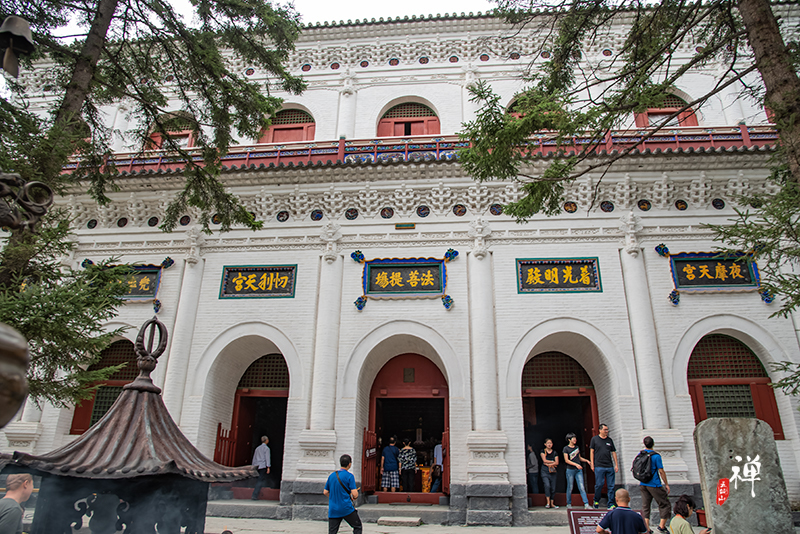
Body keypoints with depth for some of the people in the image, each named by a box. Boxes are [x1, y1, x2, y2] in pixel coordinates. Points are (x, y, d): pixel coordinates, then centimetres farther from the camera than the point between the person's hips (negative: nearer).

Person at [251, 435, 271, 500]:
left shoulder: (257, 448, 16)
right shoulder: (266, 448, -5)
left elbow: (254, 458, 18)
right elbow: (267, 458, -11)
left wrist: (254, 466, 22)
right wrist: (268, 467, -14)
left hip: (258, 466, 7)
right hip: (263, 466, -7)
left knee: (264, 480, 11)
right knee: (260, 481, -6)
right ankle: (254, 496, -12)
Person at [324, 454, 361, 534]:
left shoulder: (331, 475, 7)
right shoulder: (349, 476, -9)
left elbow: (325, 492, 12)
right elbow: (355, 494, -13)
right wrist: (354, 498, 9)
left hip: (333, 510, 5)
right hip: (346, 508, -5)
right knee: (358, 527, 14)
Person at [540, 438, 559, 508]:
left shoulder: (555, 453, 11)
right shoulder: (543, 451, 6)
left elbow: (557, 463, 1)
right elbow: (544, 460, -5)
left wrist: (549, 464, -10)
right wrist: (553, 462, -2)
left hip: (553, 472, 3)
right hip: (545, 471, -3)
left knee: (553, 488, 0)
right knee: (547, 485, -20)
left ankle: (552, 503, 10)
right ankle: (548, 502, -12)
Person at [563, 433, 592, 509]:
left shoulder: (577, 447, 14)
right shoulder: (566, 448, -2)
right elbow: (566, 460, -8)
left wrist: (586, 460, 7)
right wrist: (576, 464, -19)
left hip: (578, 470, 4)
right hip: (570, 470, -4)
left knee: (582, 487, -5)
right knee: (570, 488, 2)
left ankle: (586, 504, -8)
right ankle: (569, 504, 14)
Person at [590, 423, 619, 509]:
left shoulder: (610, 440, 13)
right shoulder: (594, 439, 4)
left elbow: (613, 453, 15)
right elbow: (592, 451, 4)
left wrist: (616, 465, 9)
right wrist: (592, 464, -2)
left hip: (610, 467, 3)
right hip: (599, 466, -3)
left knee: (611, 486, 2)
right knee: (599, 485, -3)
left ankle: (611, 504, 9)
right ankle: (596, 501, 18)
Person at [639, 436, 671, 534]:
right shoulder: (656, 456, -14)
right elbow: (661, 471, -11)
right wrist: (666, 484, -1)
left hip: (643, 484, 6)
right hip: (654, 485, -5)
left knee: (645, 506, 8)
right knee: (664, 504, 10)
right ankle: (662, 526, 8)